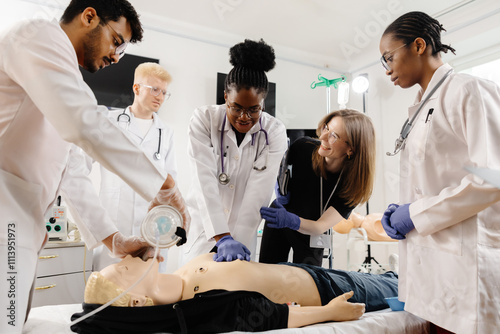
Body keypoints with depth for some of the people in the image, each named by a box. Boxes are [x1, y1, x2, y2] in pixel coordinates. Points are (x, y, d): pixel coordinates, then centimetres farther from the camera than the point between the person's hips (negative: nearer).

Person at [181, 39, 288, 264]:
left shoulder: (274, 132, -12)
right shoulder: (204, 120, -14)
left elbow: (259, 191, -19)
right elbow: (205, 181, -24)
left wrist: (239, 241, -28)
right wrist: (222, 237, -32)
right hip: (203, 229, 0)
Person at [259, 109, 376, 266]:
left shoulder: (353, 184, -26)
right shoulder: (304, 147, -24)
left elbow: (320, 227, -28)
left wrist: (291, 221, -46)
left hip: (311, 234, -1)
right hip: (276, 225, 1)